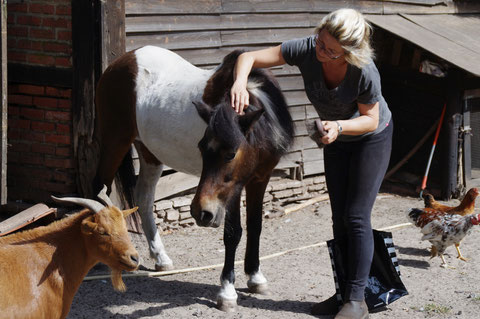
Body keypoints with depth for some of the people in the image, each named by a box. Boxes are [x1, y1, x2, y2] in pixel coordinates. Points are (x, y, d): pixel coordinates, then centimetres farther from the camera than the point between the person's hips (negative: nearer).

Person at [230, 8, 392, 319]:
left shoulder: (365, 72, -38)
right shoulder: (306, 50, -28)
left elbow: (370, 119, -21)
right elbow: (249, 57, -26)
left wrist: (339, 126, -41)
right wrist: (240, 82, -47)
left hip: (372, 138, -5)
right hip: (337, 140, 5)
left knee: (356, 217, -10)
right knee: (340, 219, 9)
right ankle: (345, 292, 17)